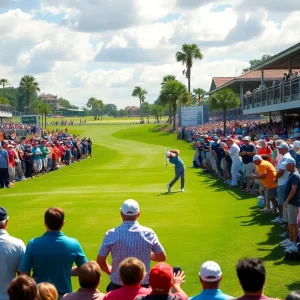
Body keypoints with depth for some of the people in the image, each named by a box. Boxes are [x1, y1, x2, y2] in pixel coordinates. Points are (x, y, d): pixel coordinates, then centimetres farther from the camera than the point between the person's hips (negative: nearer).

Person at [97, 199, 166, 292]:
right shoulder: (148, 233, -8)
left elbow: (100, 261, -4)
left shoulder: (111, 234, -10)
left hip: (118, 285, 0)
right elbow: (162, 257, 2)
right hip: (143, 285, 0)